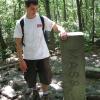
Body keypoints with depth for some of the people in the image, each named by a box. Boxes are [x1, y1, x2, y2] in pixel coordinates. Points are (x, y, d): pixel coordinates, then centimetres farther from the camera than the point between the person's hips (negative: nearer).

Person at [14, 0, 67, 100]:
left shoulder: (42, 19, -6)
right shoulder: (20, 23, -8)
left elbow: (56, 26, -5)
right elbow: (18, 43, -5)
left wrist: (62, 30, -30)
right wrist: (21, 60, -8)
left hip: (43, 56, 0)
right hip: (28, 57, 0)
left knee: (45, 78, 10)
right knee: (30, 80, 15)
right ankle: (35, 91, 47)